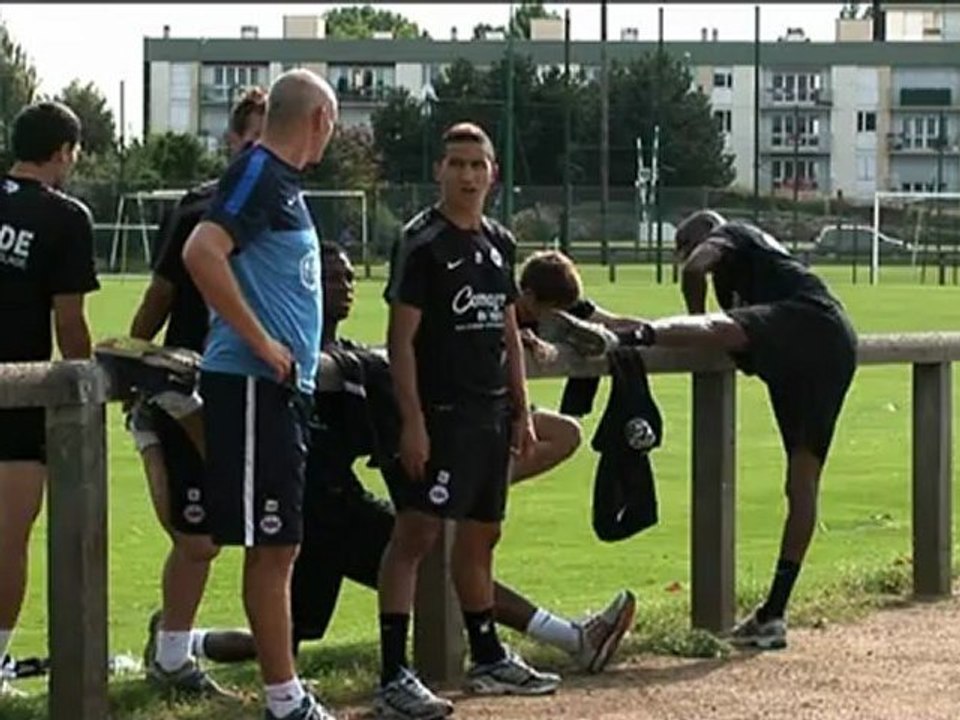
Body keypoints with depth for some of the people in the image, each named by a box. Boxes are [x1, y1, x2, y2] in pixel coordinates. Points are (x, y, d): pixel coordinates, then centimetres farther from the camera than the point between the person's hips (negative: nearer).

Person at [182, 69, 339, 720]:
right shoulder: (258, 174, -12)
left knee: (280, 544, 12)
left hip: (283, 387, 10)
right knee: (269, 547, -5)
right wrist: (262, 343, -22)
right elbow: (201, 253, -26)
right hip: (254, 387, -10)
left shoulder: (282, 181, 17)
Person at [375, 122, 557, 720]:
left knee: (482, 535, 17)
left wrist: (521, 412, 15)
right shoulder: (423, 243, -9)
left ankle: (488, 659, 29)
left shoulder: (500, 243, 13)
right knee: (416, 533, -11)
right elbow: (402, 339, -12)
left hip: (492, 413, 8)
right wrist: (412, 423, -18)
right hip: (441, 415, -8)